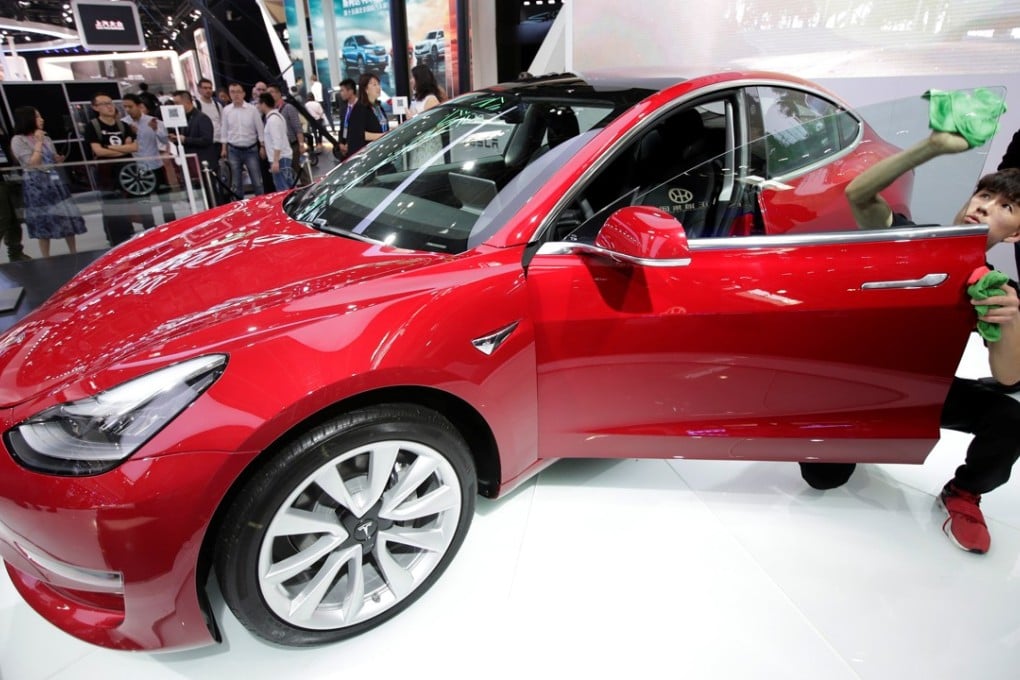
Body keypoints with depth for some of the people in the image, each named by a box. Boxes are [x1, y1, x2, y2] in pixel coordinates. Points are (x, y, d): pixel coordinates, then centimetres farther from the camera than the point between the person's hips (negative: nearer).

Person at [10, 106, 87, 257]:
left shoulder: (46, 138, 12)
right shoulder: (18, 140, -6)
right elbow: (32, 163, -15)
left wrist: (59, 159, -3)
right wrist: (38, 143, -13)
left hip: (54, 180, 6)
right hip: (36, 184, -6)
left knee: (68, 217, 3)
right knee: (44, 222, -1)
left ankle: (74, 253, 12)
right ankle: (46, 258, 8)